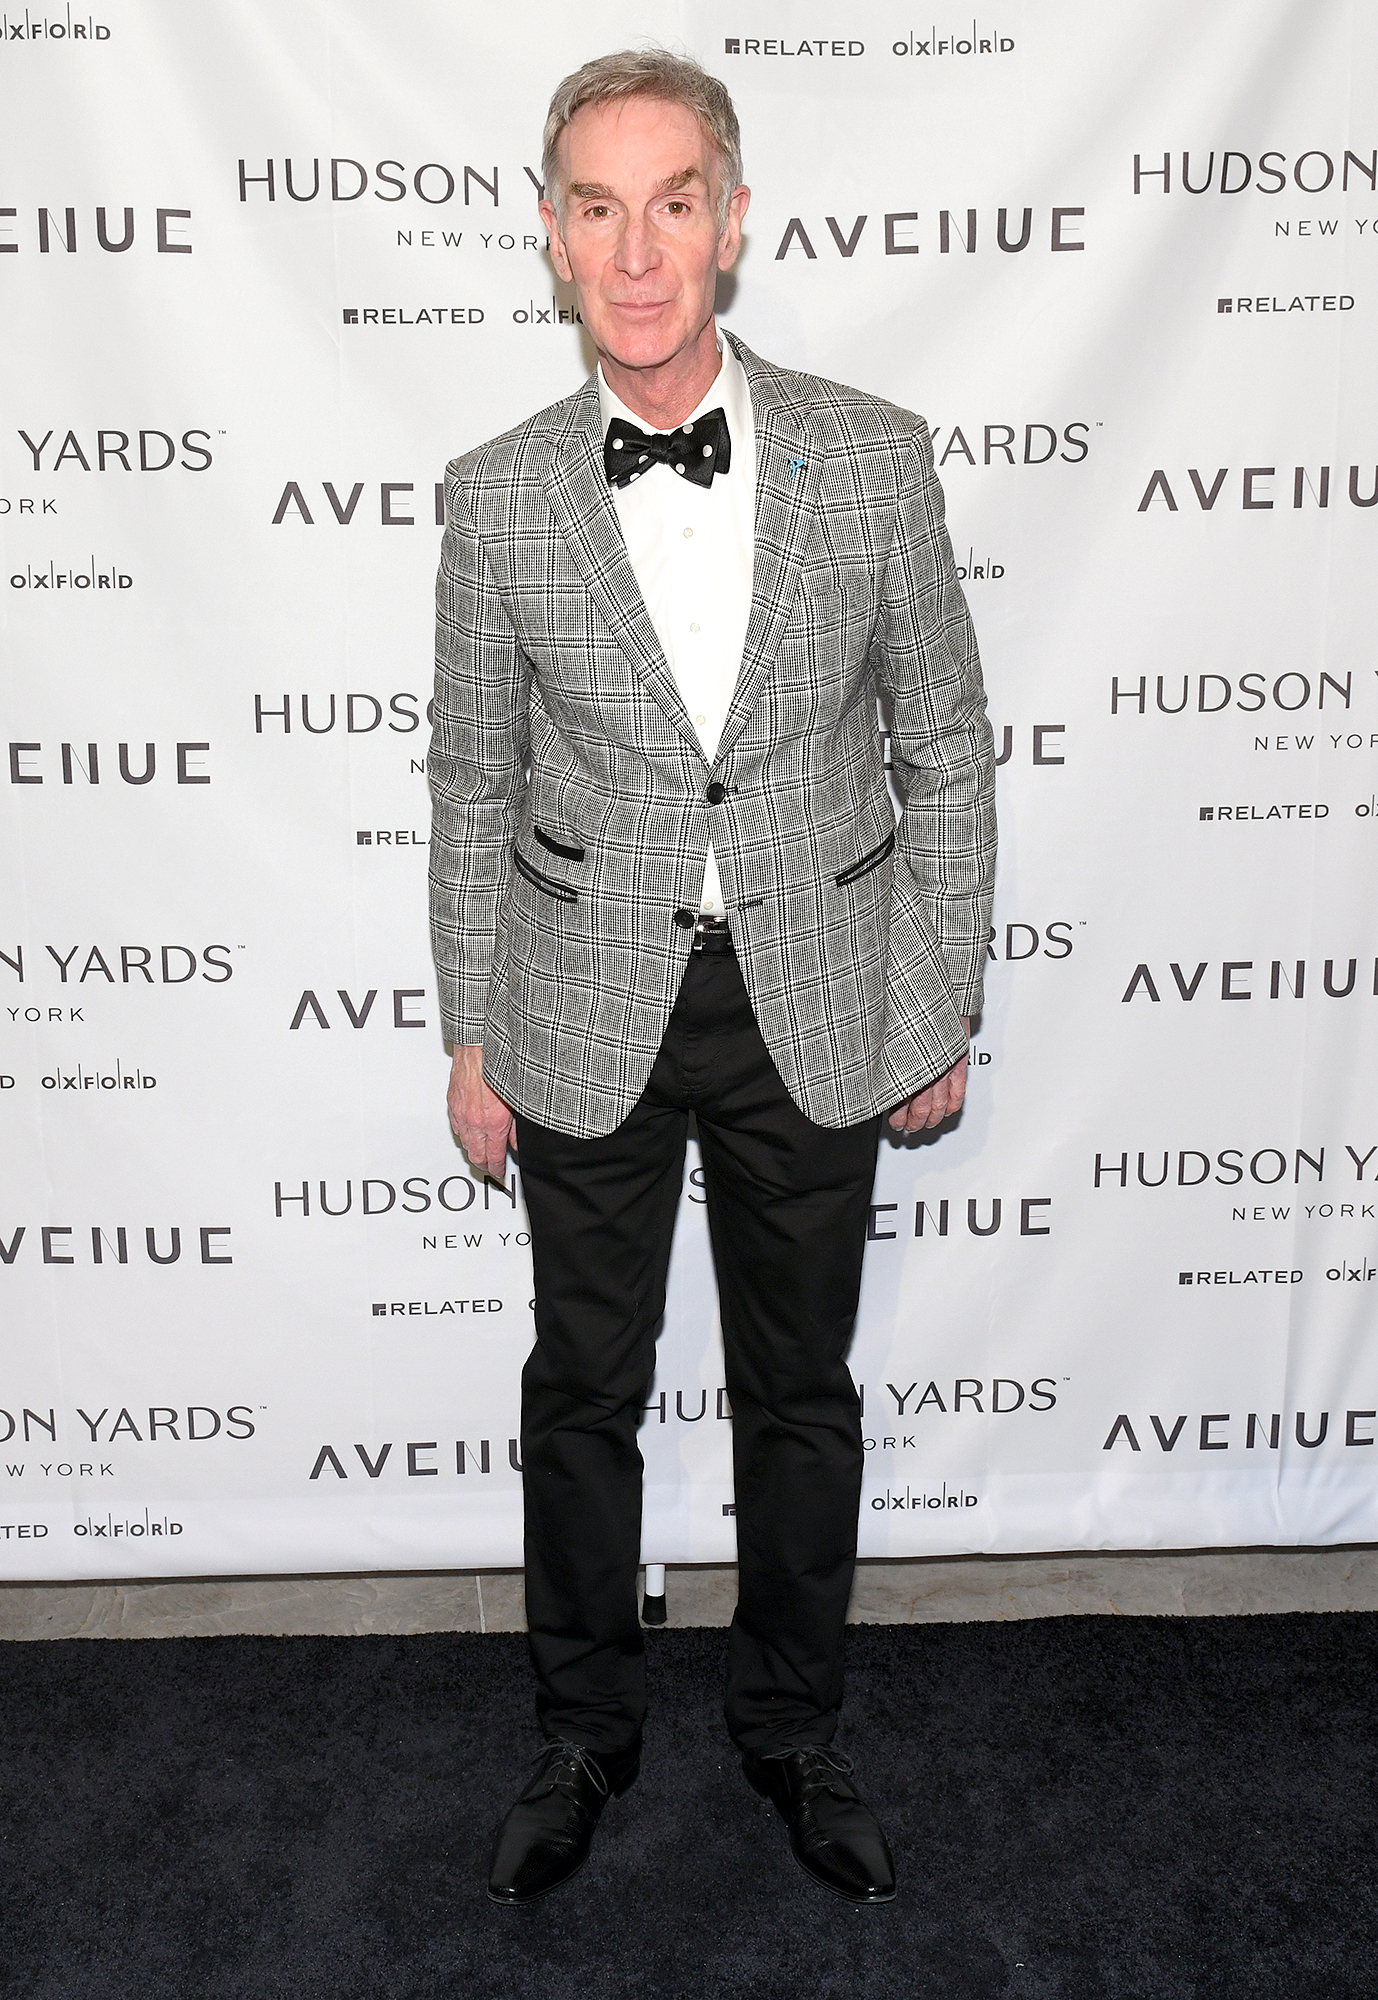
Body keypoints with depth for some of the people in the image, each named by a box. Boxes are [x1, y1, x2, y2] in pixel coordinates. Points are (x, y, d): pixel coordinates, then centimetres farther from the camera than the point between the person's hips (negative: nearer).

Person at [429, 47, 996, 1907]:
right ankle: (585, 1728, 38)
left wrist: (940, 1014, 0)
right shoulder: (497, 498, -5)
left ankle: (793, 1723, 39)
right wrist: (473, 1044, 4)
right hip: (589, 1018, 0)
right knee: (583, 1390, 14)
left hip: (813, 1008, 0)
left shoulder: (874, 458, -6)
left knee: (801, 1391, 15)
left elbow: (948, 749, 0)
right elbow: (474, 790, 3)